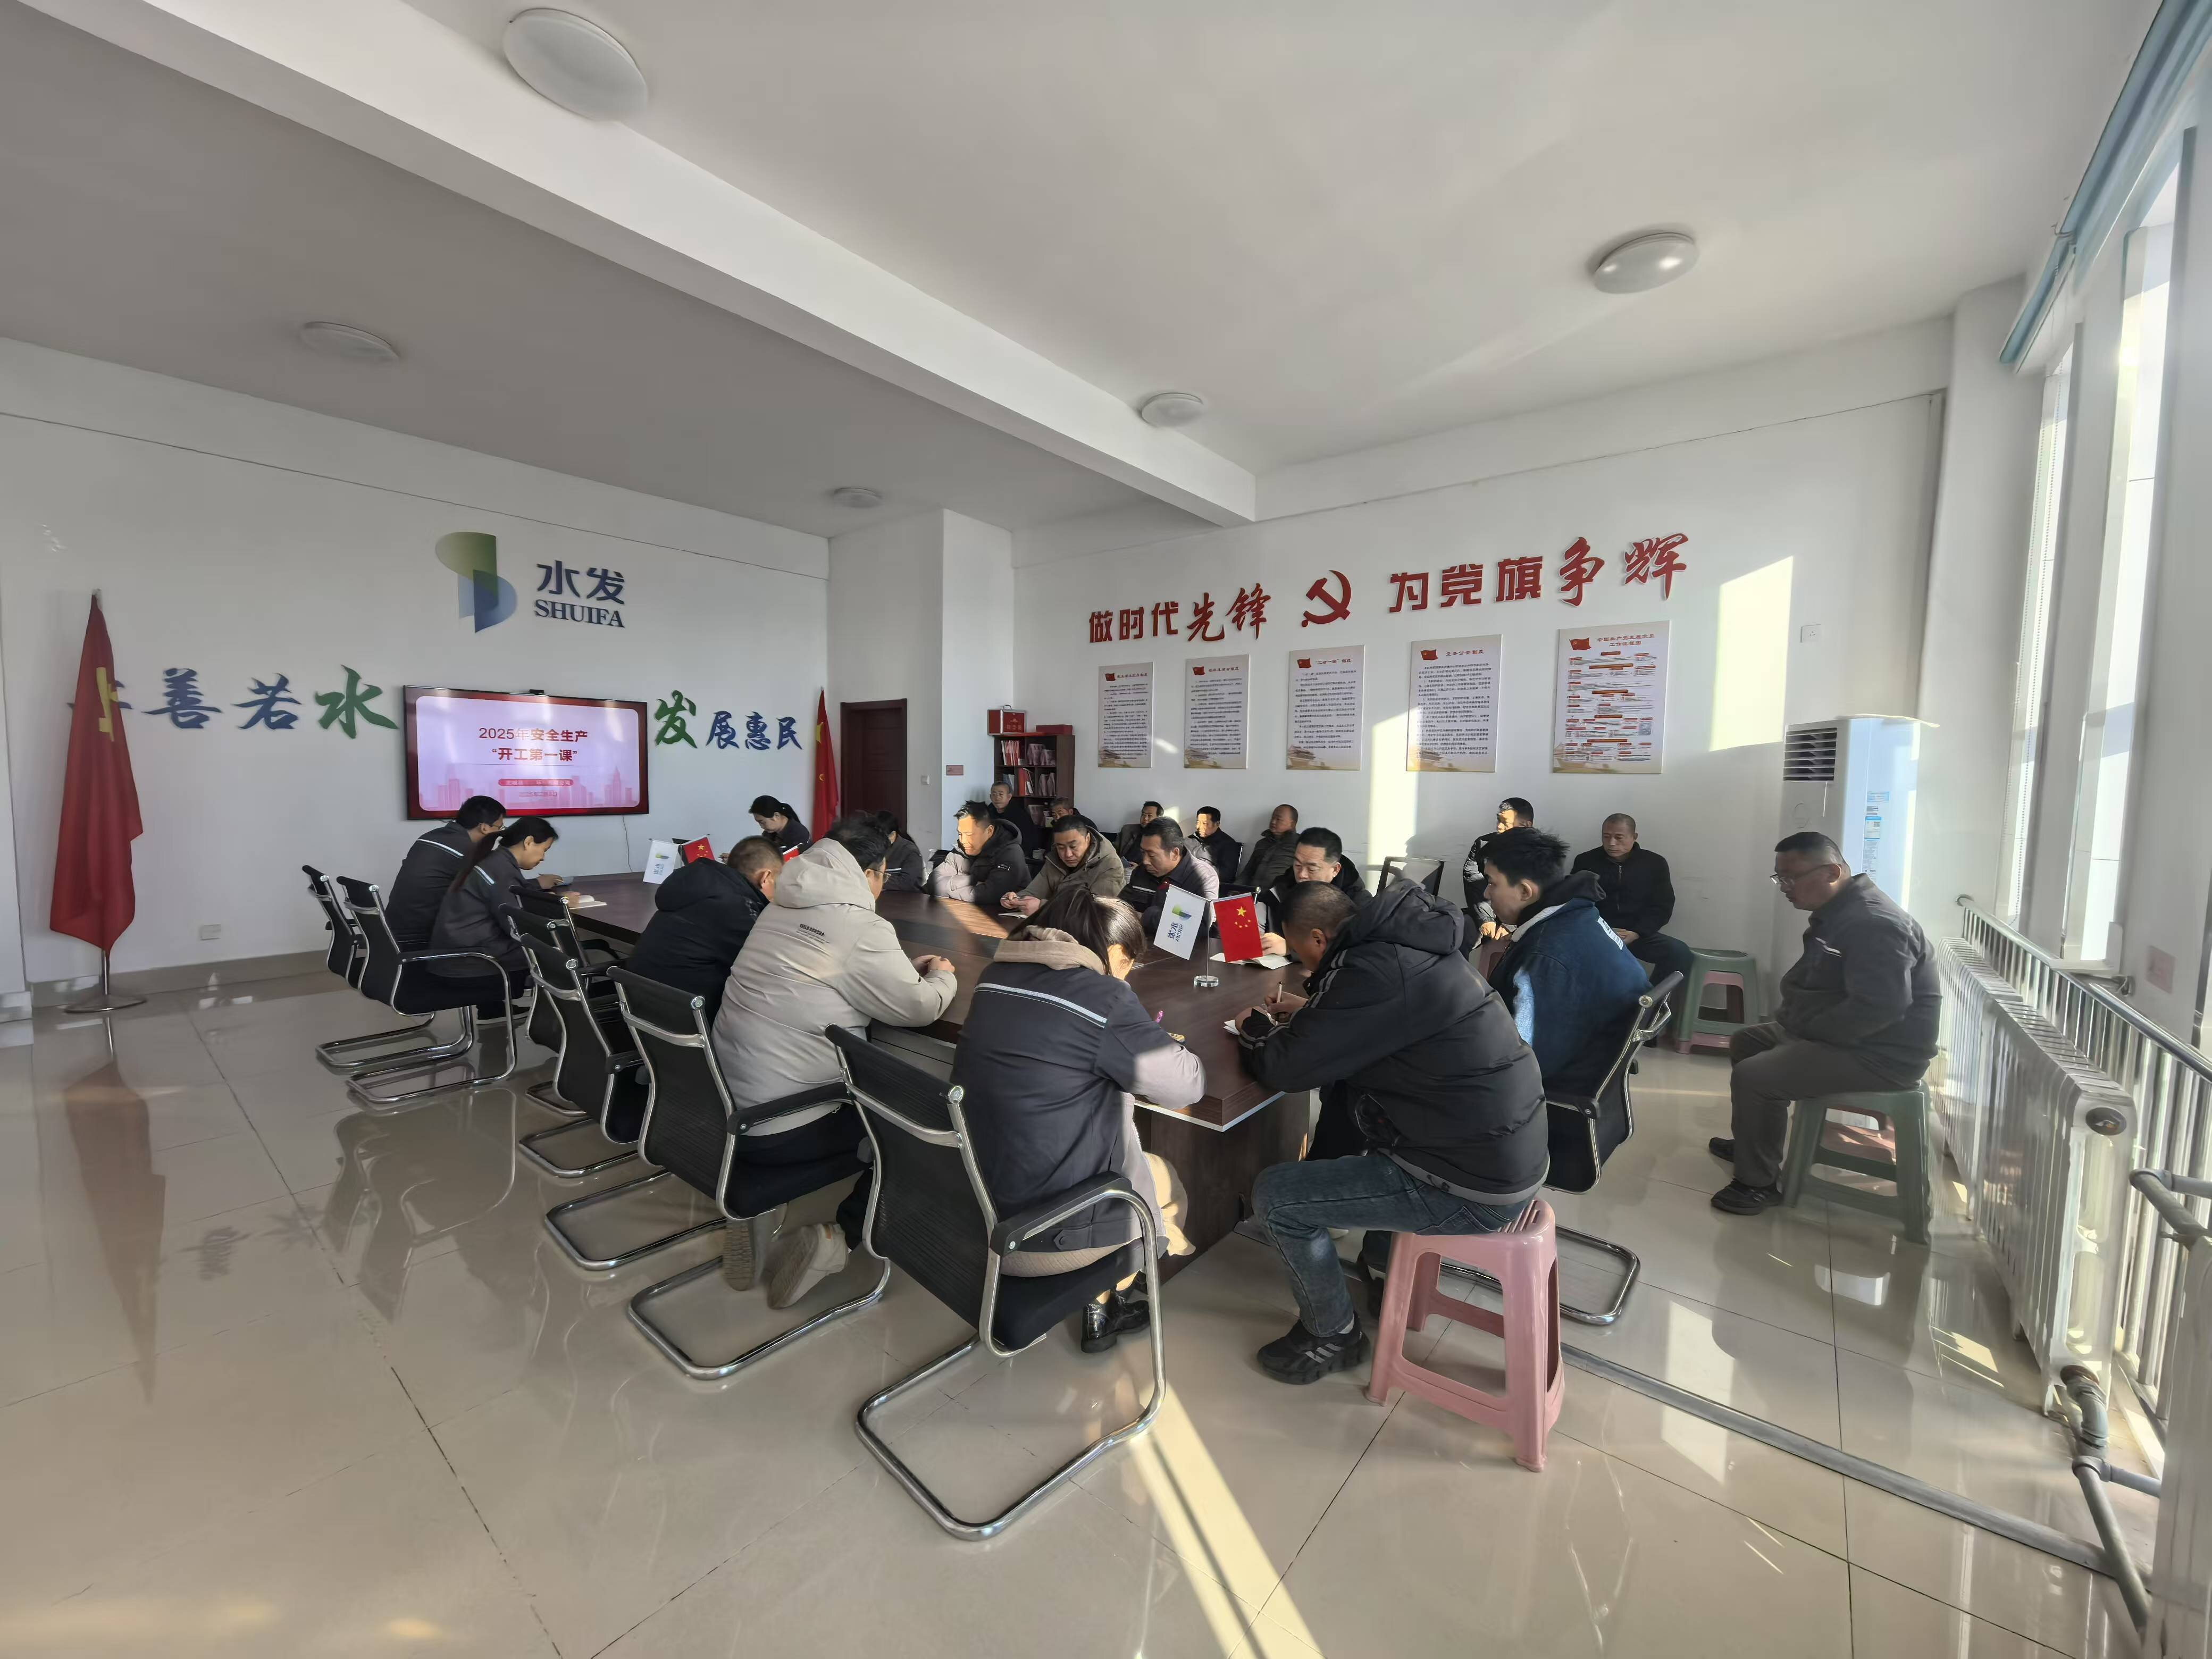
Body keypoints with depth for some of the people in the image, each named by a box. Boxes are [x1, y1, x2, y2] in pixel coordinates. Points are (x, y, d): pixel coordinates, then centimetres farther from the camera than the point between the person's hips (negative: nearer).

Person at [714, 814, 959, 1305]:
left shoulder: (782, 909, 9)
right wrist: (943, 977, 12)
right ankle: (838, 1236, 6)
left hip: (728, 1101, 8)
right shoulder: (861, 927, -17)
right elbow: (921, 1007, -9)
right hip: (776, 1127, -8)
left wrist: (906, 969, 20)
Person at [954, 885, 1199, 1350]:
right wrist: (1154, 1043, 9)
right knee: (1168, 1182, 22)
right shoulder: (1104, 997, -21)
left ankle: (1104, 1296, 37)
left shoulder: (996, 976, 0)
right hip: (1040, 1231, -7)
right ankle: (1104, 1302, 40)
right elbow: (1188, 1086, -11)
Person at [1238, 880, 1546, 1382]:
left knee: (1274, 1196, -5)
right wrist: (1311, 1012, 15)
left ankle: (1333, 1335, 20)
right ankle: (1384, 1267, 38)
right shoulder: (1405, 943, 3)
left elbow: (1287, 1068, -18)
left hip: (1471, 1188, -9)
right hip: (1507, 1151, 9)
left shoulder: (1376, 969, -25)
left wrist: (1255, 1027, 2)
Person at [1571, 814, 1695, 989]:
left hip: (1638, 934, 2)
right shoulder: (1585, 862, 5)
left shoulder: (1654, 863, 8)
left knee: (1679, 952, -25)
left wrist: (1635, 933, -12)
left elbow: (1662, 907, 5)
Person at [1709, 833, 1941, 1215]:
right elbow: (1818, 980, 20)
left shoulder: (1873, 923, -25)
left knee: (1753, 1076, -21)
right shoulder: (1838, 910, 9)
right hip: (1845, 1035, 11)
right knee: (1745, 1042, 16)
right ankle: (1752, 1144, 29)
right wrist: (1793, 1018, 4)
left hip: (1880, 1054, -11)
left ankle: (1760, 1183, -2)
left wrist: (1807, 1030, -21)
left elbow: (1879, 1007, -32)